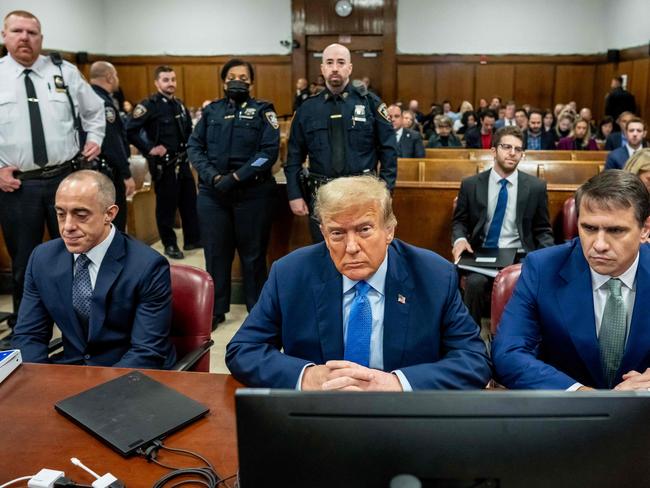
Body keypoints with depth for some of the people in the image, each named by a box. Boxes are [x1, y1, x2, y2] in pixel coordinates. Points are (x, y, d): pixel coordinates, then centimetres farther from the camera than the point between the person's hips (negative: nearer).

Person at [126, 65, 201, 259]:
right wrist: (149, 148, -19)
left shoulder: (179, 104, 10)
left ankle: (193, 239, 25)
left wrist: (187, 146, 12)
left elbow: (189, 128, 25)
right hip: (163, 164, -7)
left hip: (182, 162, 7)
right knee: (167, 205, 3)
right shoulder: (149, 105, -13)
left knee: (190, 201, 12)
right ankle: (170, 244, 16)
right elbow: (130, 130, -19)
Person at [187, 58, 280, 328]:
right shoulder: (211, 110, 13)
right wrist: (213, 176, -10)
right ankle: (215, 310, 21)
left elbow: (269, 151, -8)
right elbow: (194, 146, 6)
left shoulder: (262, 110, 4)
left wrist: (236, 178, -15)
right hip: (212, 193, 3)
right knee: (215, 252, 7)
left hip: (253, 193, -3)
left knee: (253, 254, 5)